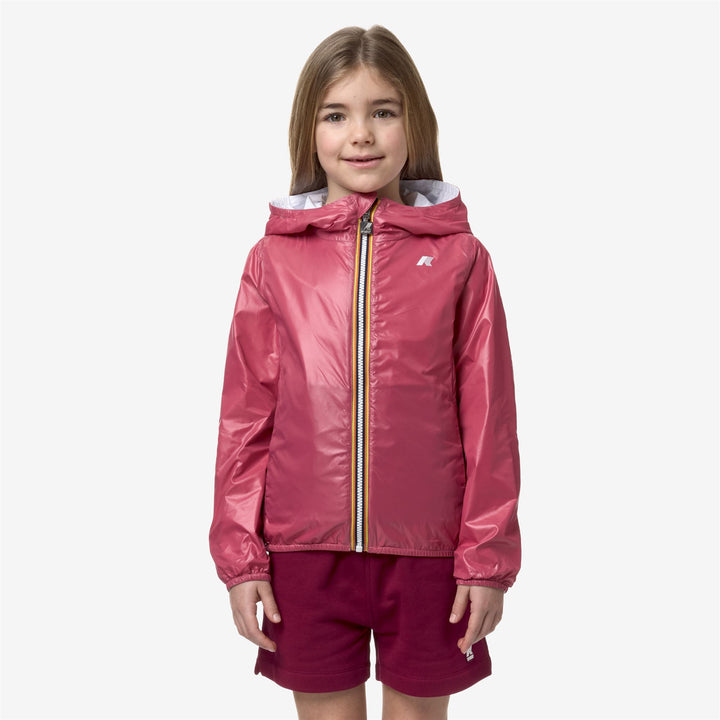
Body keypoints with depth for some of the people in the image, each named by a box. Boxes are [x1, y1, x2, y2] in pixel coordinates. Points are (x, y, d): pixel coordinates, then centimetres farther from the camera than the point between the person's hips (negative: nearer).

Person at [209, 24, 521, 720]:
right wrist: (238, 554, 1)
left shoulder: (459, 257, -1)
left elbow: (489, 419, -1)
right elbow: (245, 415, 3)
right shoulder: (274, 259, 1)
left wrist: (489, 556, -1)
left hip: (427, 552, 0)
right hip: (304, 551, 1)